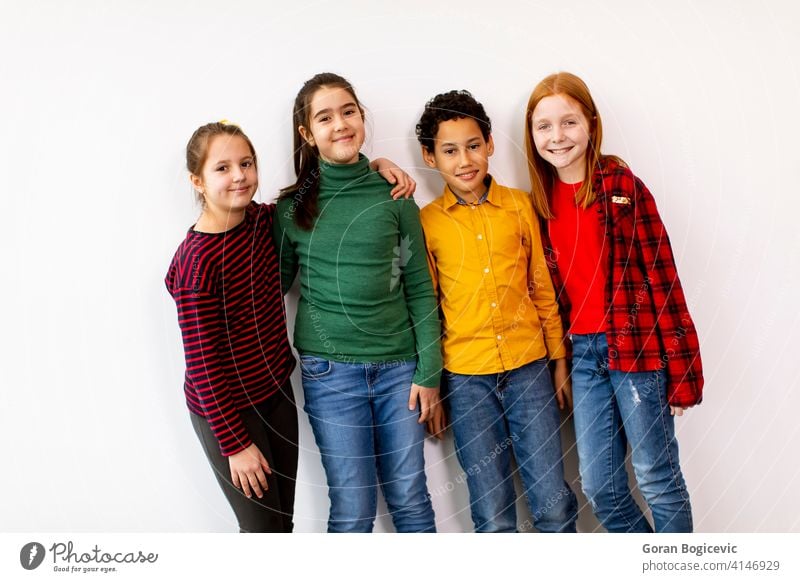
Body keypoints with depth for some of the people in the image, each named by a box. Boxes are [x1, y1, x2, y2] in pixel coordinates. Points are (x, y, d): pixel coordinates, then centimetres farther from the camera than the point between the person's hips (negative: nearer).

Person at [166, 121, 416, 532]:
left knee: (282, 520, 18)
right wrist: (235, 444, -16)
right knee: (262, 527, 7)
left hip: (276, 392, 7)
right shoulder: (197, 259, -22)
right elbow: (202, 361, -20)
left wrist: (376, 165, -3)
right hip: (226, 411, -6)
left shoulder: (261, 220, -3)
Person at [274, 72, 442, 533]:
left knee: (411, 499, 11)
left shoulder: (393, 195, 1)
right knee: (352, 510, 7)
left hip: (399, 367, 1)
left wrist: (429, 372, -1)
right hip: (330, 373, 0)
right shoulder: (293, 206, 0)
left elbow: (420, 287, 2)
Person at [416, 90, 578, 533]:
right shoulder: (426, 222, -1)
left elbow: (543, 287, 8)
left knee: (554, 505, 4)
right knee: (494, 517, 7)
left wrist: (560, 363, 8)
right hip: (466, 378, -1)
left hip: (529, 368, 1)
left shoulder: (520, 205, 2)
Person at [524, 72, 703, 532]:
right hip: (584, 353, 5)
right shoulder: (542, 199, 7)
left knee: (659, 480, 5)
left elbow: (662, 275, -10)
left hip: (638, 348, -5)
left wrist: (680, 370, -12)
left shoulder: (623, 186, -9)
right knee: (600, 487, 11)